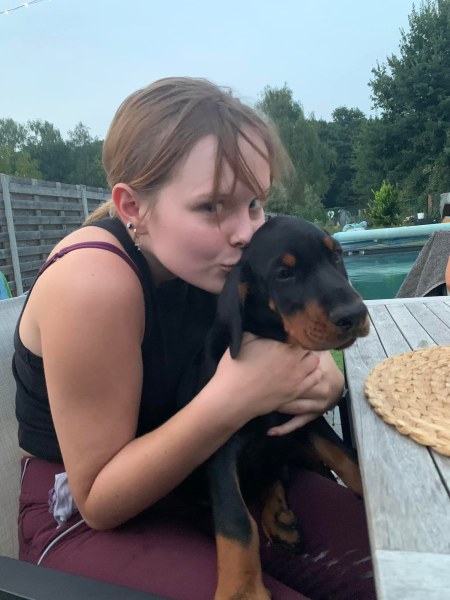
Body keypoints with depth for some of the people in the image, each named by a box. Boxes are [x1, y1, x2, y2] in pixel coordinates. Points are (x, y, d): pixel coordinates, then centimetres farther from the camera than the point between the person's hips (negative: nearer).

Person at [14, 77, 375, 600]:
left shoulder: (210, 255, -10)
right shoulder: (92, 282, -28)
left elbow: (302, 350, 1)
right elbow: (98, 500, -22)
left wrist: (320, 381, -23)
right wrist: (230, 399, -35)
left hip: (205, 474, 5)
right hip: (82, 516, -4)